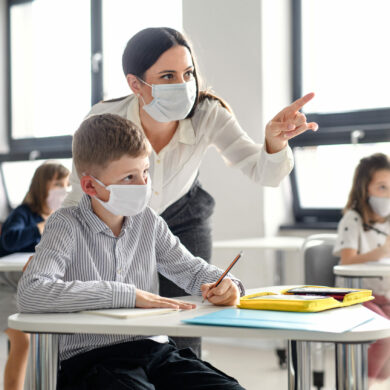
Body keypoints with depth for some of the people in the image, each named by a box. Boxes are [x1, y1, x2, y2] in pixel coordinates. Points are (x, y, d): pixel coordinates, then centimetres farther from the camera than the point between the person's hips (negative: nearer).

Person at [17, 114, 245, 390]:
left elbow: (191, 269, 23)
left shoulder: (148, 222, 10)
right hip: (90, 356, -5)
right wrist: (129, 295, -22)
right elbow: (29, 294, -22)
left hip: (155, 349, 5)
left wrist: (225, 285, -3)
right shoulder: (67, 225, -6)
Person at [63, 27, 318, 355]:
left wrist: (275, 141, -53)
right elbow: (79, 197, -15)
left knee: (182, 345, -5)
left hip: (183, 225, 1)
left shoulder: (208, 115, -27)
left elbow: (265, 173, -31)